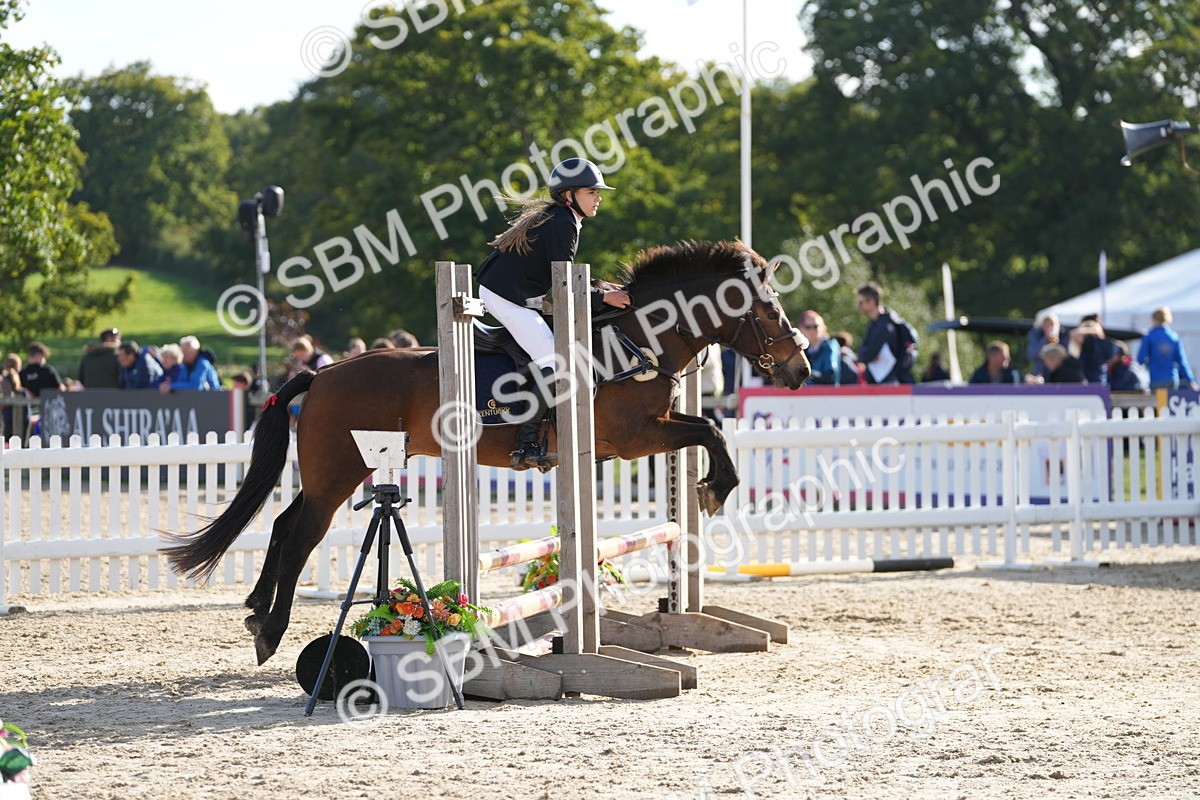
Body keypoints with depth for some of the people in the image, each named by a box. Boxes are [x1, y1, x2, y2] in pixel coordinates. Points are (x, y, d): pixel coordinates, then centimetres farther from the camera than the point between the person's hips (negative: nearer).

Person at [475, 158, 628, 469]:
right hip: (509, 298, -11)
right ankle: (526, 445, -21)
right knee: (555, 364, -18)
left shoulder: (550, 216, 17)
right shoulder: (563, 224, -14)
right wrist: (603, 298, -11)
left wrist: (593, 288, 12)